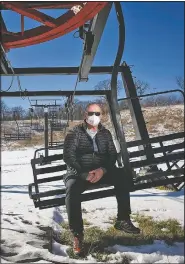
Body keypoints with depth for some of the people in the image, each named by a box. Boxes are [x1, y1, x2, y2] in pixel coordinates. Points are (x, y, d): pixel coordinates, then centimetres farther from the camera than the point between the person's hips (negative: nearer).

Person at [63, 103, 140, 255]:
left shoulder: (106, 133, 13)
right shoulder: (75, 133, 2)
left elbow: (112, 155, 3)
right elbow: (68, 156, -9)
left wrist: (102, 170, -18)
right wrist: (84, 174, -22)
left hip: (101, 171, 3)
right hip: (79, 173, -3)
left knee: (121, 175, -24)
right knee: (72, 189, -34)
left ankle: (123, 220, -15)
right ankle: (77, 234, -22)